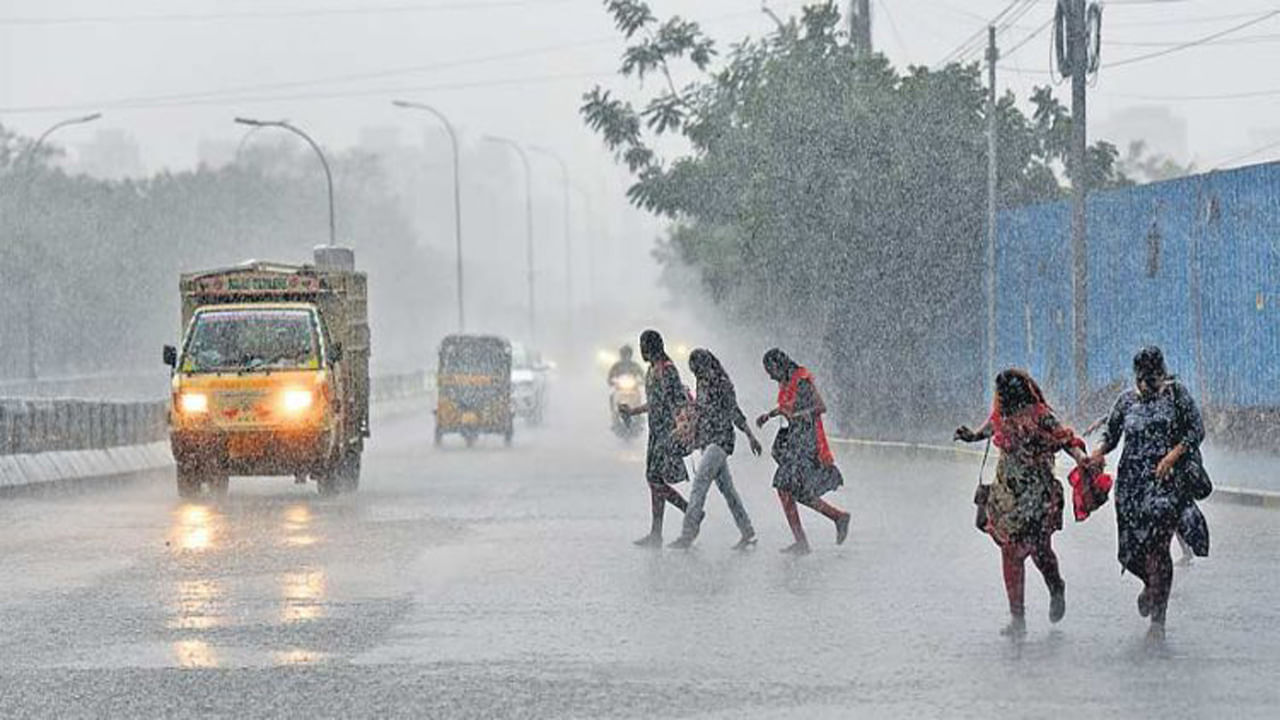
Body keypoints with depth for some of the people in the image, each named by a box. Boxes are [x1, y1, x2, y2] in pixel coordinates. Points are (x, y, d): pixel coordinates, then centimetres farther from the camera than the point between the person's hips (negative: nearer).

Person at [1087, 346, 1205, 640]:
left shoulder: (1176, 393, 1)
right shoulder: (1127, 400, 11)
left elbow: (1196, 430, -1)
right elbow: (1112, 433, 18)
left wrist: (1173, 455, -14)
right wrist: (1100, 452, -3)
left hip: (1166, 480, -4)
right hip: (1131, 480, 4)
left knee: (1157, 546, -17)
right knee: (1130, 551, 2)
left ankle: (1158, 619, -13)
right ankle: (1152, 585, 38)